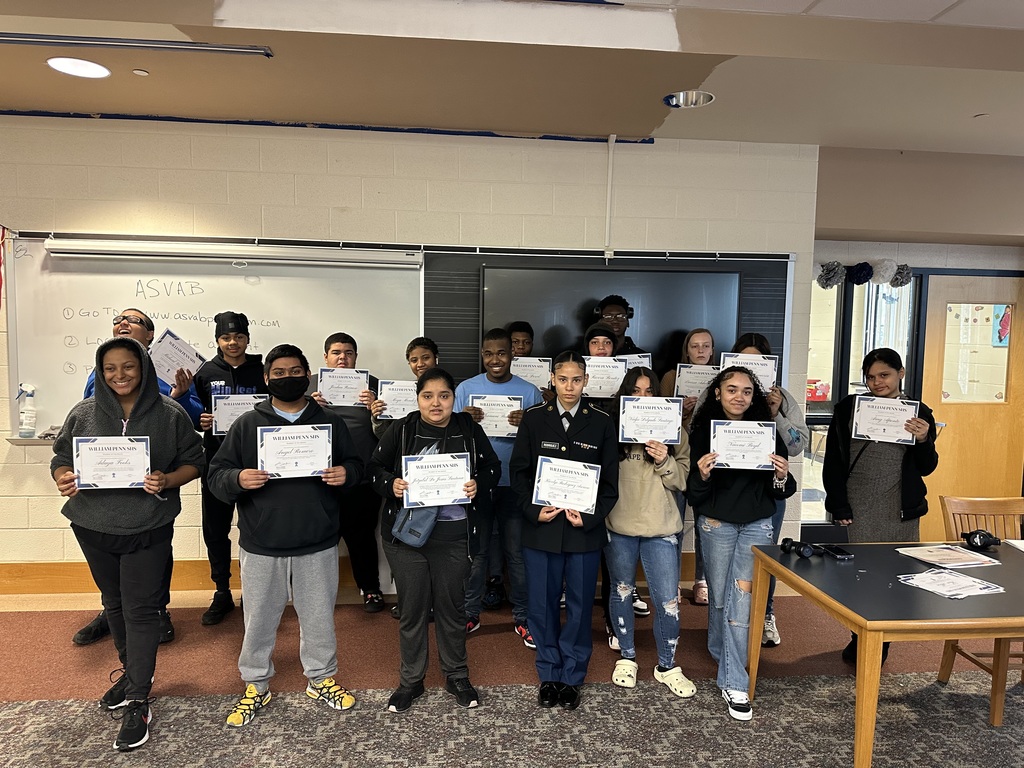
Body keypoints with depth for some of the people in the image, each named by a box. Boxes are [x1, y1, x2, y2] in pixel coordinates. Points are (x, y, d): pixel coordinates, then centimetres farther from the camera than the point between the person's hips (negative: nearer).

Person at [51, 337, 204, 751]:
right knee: (114, 603, 20)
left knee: (141, 609, 0)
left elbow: (194, 462, -2)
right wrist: (63, 480, -14)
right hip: (94, 526, 4)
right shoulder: (83, 413, 0)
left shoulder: (170, 414, -8)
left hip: (147, 528, -4)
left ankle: (138, 701, 11)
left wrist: (167, 480, -21)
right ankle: (132, 671, 41)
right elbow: (61, 459, 8)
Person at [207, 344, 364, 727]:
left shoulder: (331, 422, 3)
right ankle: (255, 686, 34)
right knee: (259, 620, 13)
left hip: (317, 544, 1)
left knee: (319, 617, 14)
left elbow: (355, 464, 8)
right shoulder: (247, 424, 1)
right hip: (261, 546, 0)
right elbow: (217, 473, 0)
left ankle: (322, 678, 35)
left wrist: (345, 473, -15)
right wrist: (238, 479, -22)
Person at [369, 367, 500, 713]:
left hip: (454, 534, 1)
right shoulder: (401, 430, -3)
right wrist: (391, 484, -17)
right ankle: (410, 680, 30)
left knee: (452, 606, 13)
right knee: (413, 607, 10)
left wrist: (478, 485, -14)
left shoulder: (469, 429, 0)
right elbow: (374, 468, 2)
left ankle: (457, 677, 34)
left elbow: (492, 469, 6)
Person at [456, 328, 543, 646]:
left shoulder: (529, 392, 1)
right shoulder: (466, 389, 2)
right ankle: (470, 614, 26)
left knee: (517, 553, 8)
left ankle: (522, 617, 22)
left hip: (515, 484, 0)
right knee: (475, 551, 11)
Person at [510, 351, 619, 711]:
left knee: (580, 606, 11)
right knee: (541, 606, 9)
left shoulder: (601, 422, 0)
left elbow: (610, 479, 0)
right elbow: (519, 470, 1)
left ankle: (572, 677, 29)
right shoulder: (534, 418, 1)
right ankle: (549, 674, 29)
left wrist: (590, 516, -12)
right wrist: (533, 511, -12)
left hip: (585, 529, 0)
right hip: (541, 527, 1)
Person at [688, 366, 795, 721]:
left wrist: (782, 477, -18)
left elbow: (780, 492, 4)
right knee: (719, 596, 12)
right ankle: (723, 654, 40)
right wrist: (702, 475, -26)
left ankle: (734, 683, 7)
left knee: (741, 600, -3)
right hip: (716, 524, 0)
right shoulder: (703, 431, -4)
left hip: (757, 525, 0)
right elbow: (693, 494, -5)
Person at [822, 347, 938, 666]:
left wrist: (923, 440, -10)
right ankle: (861, 643, 18)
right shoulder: (848, 407, 1)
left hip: (901, 510, 2)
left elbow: (927, 468, 10)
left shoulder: (919, 412, 5)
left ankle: (879, 645, 22)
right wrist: (839, 506, -6)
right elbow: (833, 461, 0)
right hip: (858, 507, -1)